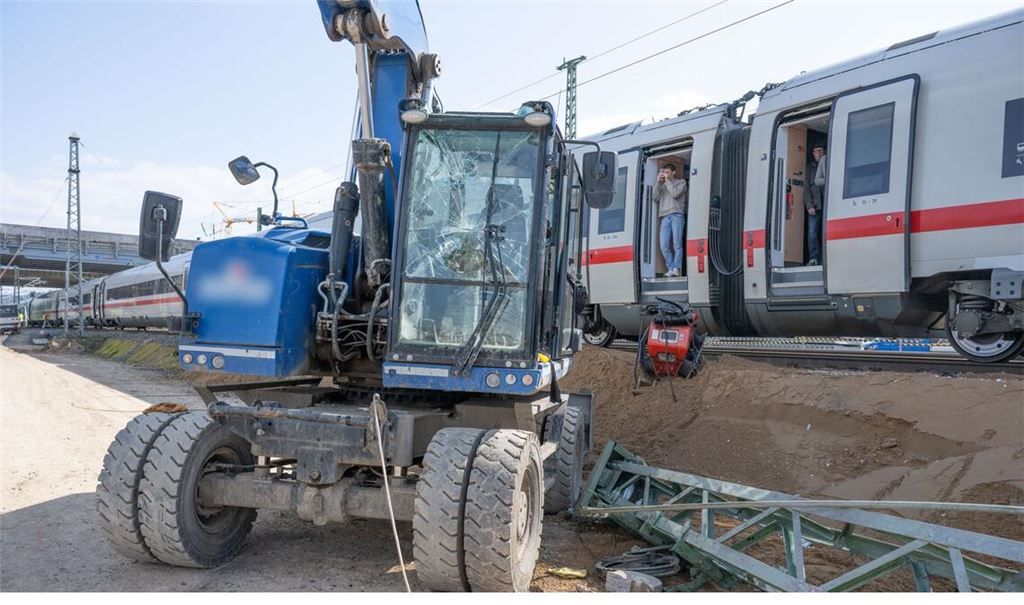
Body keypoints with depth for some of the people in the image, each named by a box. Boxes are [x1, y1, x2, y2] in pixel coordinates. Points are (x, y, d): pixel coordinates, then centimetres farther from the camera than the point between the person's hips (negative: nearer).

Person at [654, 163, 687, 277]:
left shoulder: (681, 182, 15)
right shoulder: (662, 185, 27)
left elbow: (675, 194, -3)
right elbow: (656, 198, 12)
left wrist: (667, 181, 5)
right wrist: (658, 182, 8)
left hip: (677, 215, -4)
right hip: (665, 217, 4)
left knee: (677, 244, -11)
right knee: (664, 246, -8)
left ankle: (677, 269, -10)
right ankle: (671, 268, -4)